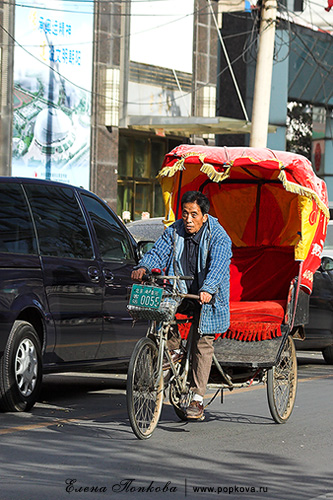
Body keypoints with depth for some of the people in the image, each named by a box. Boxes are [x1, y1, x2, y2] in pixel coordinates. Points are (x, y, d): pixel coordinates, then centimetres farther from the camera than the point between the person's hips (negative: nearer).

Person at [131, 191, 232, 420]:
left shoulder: (218, 237, -15)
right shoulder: (174, 232, 1)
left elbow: (218, 266, -28)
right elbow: (159, 252, -7)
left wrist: (207, 290, -45)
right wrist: (143, 267, -29)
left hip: (208, 297, -4)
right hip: (180, 291, 4)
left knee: (202, 343, -7)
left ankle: (197, 399, -4)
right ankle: (173, 349, -2)